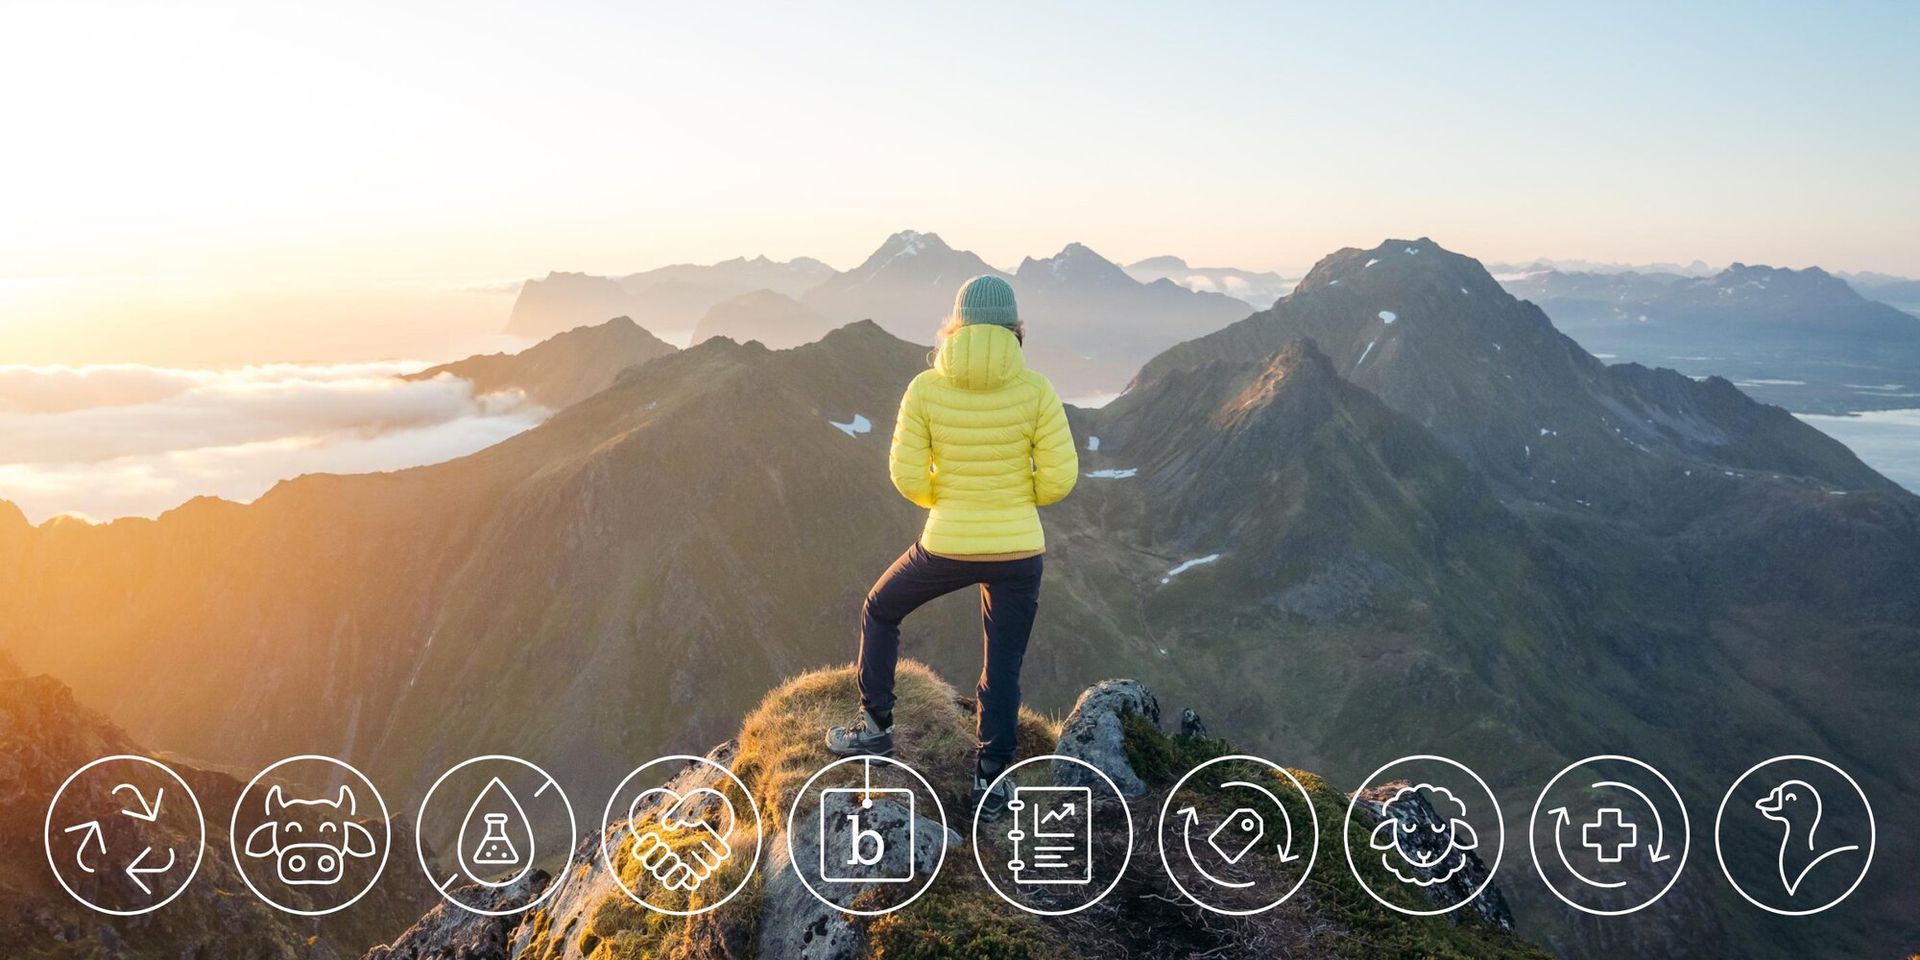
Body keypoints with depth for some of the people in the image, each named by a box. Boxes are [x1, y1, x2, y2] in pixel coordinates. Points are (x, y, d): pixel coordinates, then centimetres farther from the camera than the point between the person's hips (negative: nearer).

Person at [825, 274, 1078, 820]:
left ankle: (876, 729, 31)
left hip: (947, 549, 0)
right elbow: (1059, 479, -9)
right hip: (1019, 551, 1)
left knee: (880, 612, 27)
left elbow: (908, 479, -7)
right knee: (1003, 667, 17)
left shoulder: (925, 389, -9)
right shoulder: (1035, 390, -9)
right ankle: (991, 781, 22)